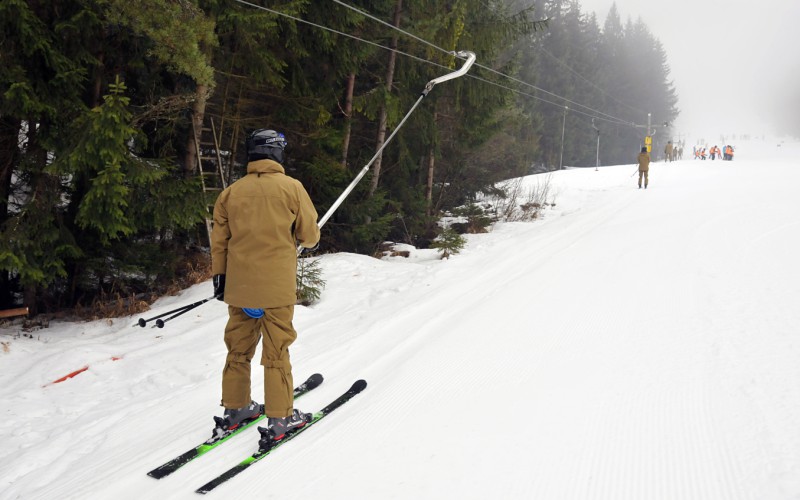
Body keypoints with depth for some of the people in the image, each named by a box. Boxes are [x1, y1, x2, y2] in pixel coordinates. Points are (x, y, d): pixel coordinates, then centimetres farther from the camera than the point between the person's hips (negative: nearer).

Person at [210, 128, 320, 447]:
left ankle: (234, 409, 25)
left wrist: (219, 276, 19)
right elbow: (309, 234, -1)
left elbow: (219, 241, 9)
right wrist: (309, 244, 22)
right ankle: (280, 420, 7)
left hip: (239, 287, 4)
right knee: (276, 352, 2)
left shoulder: (231, 192, 4)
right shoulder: (291, 187, -6)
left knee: (239, 349, 15)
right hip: (277, 288, -4)